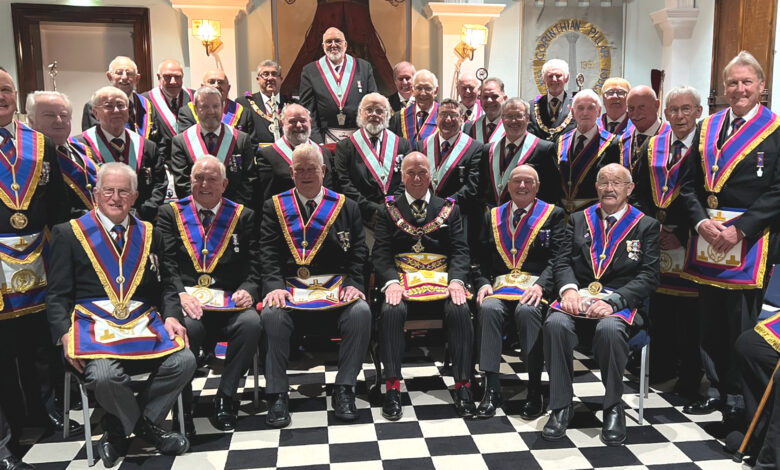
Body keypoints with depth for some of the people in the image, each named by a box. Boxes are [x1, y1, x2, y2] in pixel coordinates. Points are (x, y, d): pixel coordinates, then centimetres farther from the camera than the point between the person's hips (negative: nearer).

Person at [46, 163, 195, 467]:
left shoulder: (149, 234, 15)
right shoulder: (68, 234, 6)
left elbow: (165, 284, 15)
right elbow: (57, 295, 2)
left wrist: (170, 316, -5)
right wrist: (65, 335, -14)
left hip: (143, 322, 3)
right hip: (93, 324, -3)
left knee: (184, 361, -22)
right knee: (103, 376, -33)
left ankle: (118, 429, 0)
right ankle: (146, 428, 2)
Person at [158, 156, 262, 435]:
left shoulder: (243, 216, 16)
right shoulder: (170, 214, 15)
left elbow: (254, 264, 7)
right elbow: (166, 263, 2)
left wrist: (248, 289, -14)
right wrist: (180, 294, -16)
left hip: (229, 301, 1)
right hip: (186, 298, -1)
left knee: (252, 323, -30)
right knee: (186, 328, -34)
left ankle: (225, 397, -11)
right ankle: (182, 405, -13)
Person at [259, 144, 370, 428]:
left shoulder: (346, 207, 14)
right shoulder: (274, 207, 13)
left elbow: (358, 253, 7)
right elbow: (268, 253, 3)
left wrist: (353, 284, -9)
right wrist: (275, 286, -14)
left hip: (336, 286, 0)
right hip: (290, 287, 0)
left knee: (361, 312, -29)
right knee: (272, 315, -31)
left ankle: (344, 389, -15)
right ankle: (277, 396, -17)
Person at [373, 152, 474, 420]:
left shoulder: (449, 209, 16)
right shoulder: (389, 209, 13)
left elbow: (460, 250, 7)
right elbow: (381, 253, 3)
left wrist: (456, 280, -13)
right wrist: (391, 281, -16)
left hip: (442, 278, 1)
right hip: (402, 278, -1)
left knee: (460, 311, -29)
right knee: (391, 311, -31)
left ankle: (462, 386, -21)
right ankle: (392, 387, -25)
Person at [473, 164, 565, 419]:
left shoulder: (554, 214, 10)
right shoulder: (493, 216, 19)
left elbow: (557, 257, -2)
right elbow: (482, 258, 13)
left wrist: (541, 285, -19)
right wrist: (484, 283, -7)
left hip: (535, 286, -2)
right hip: (500, 283, 2)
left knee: (527, 310, -35)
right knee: (489, 308, -30)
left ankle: (534, 389, -22)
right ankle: (492, 387, -24)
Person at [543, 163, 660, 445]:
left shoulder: (646, 226, 9)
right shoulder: (578, 220, 17)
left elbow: (648, 276, -1)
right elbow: (563, 261, 10)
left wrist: (613, 301, -18)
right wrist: (569, 289, -13)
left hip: (620, 302, -2)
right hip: (579, 296, 2)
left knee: (609, 329, -36)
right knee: (555, 323, -31)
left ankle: (613, 406, -12)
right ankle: (561, 406, -16)